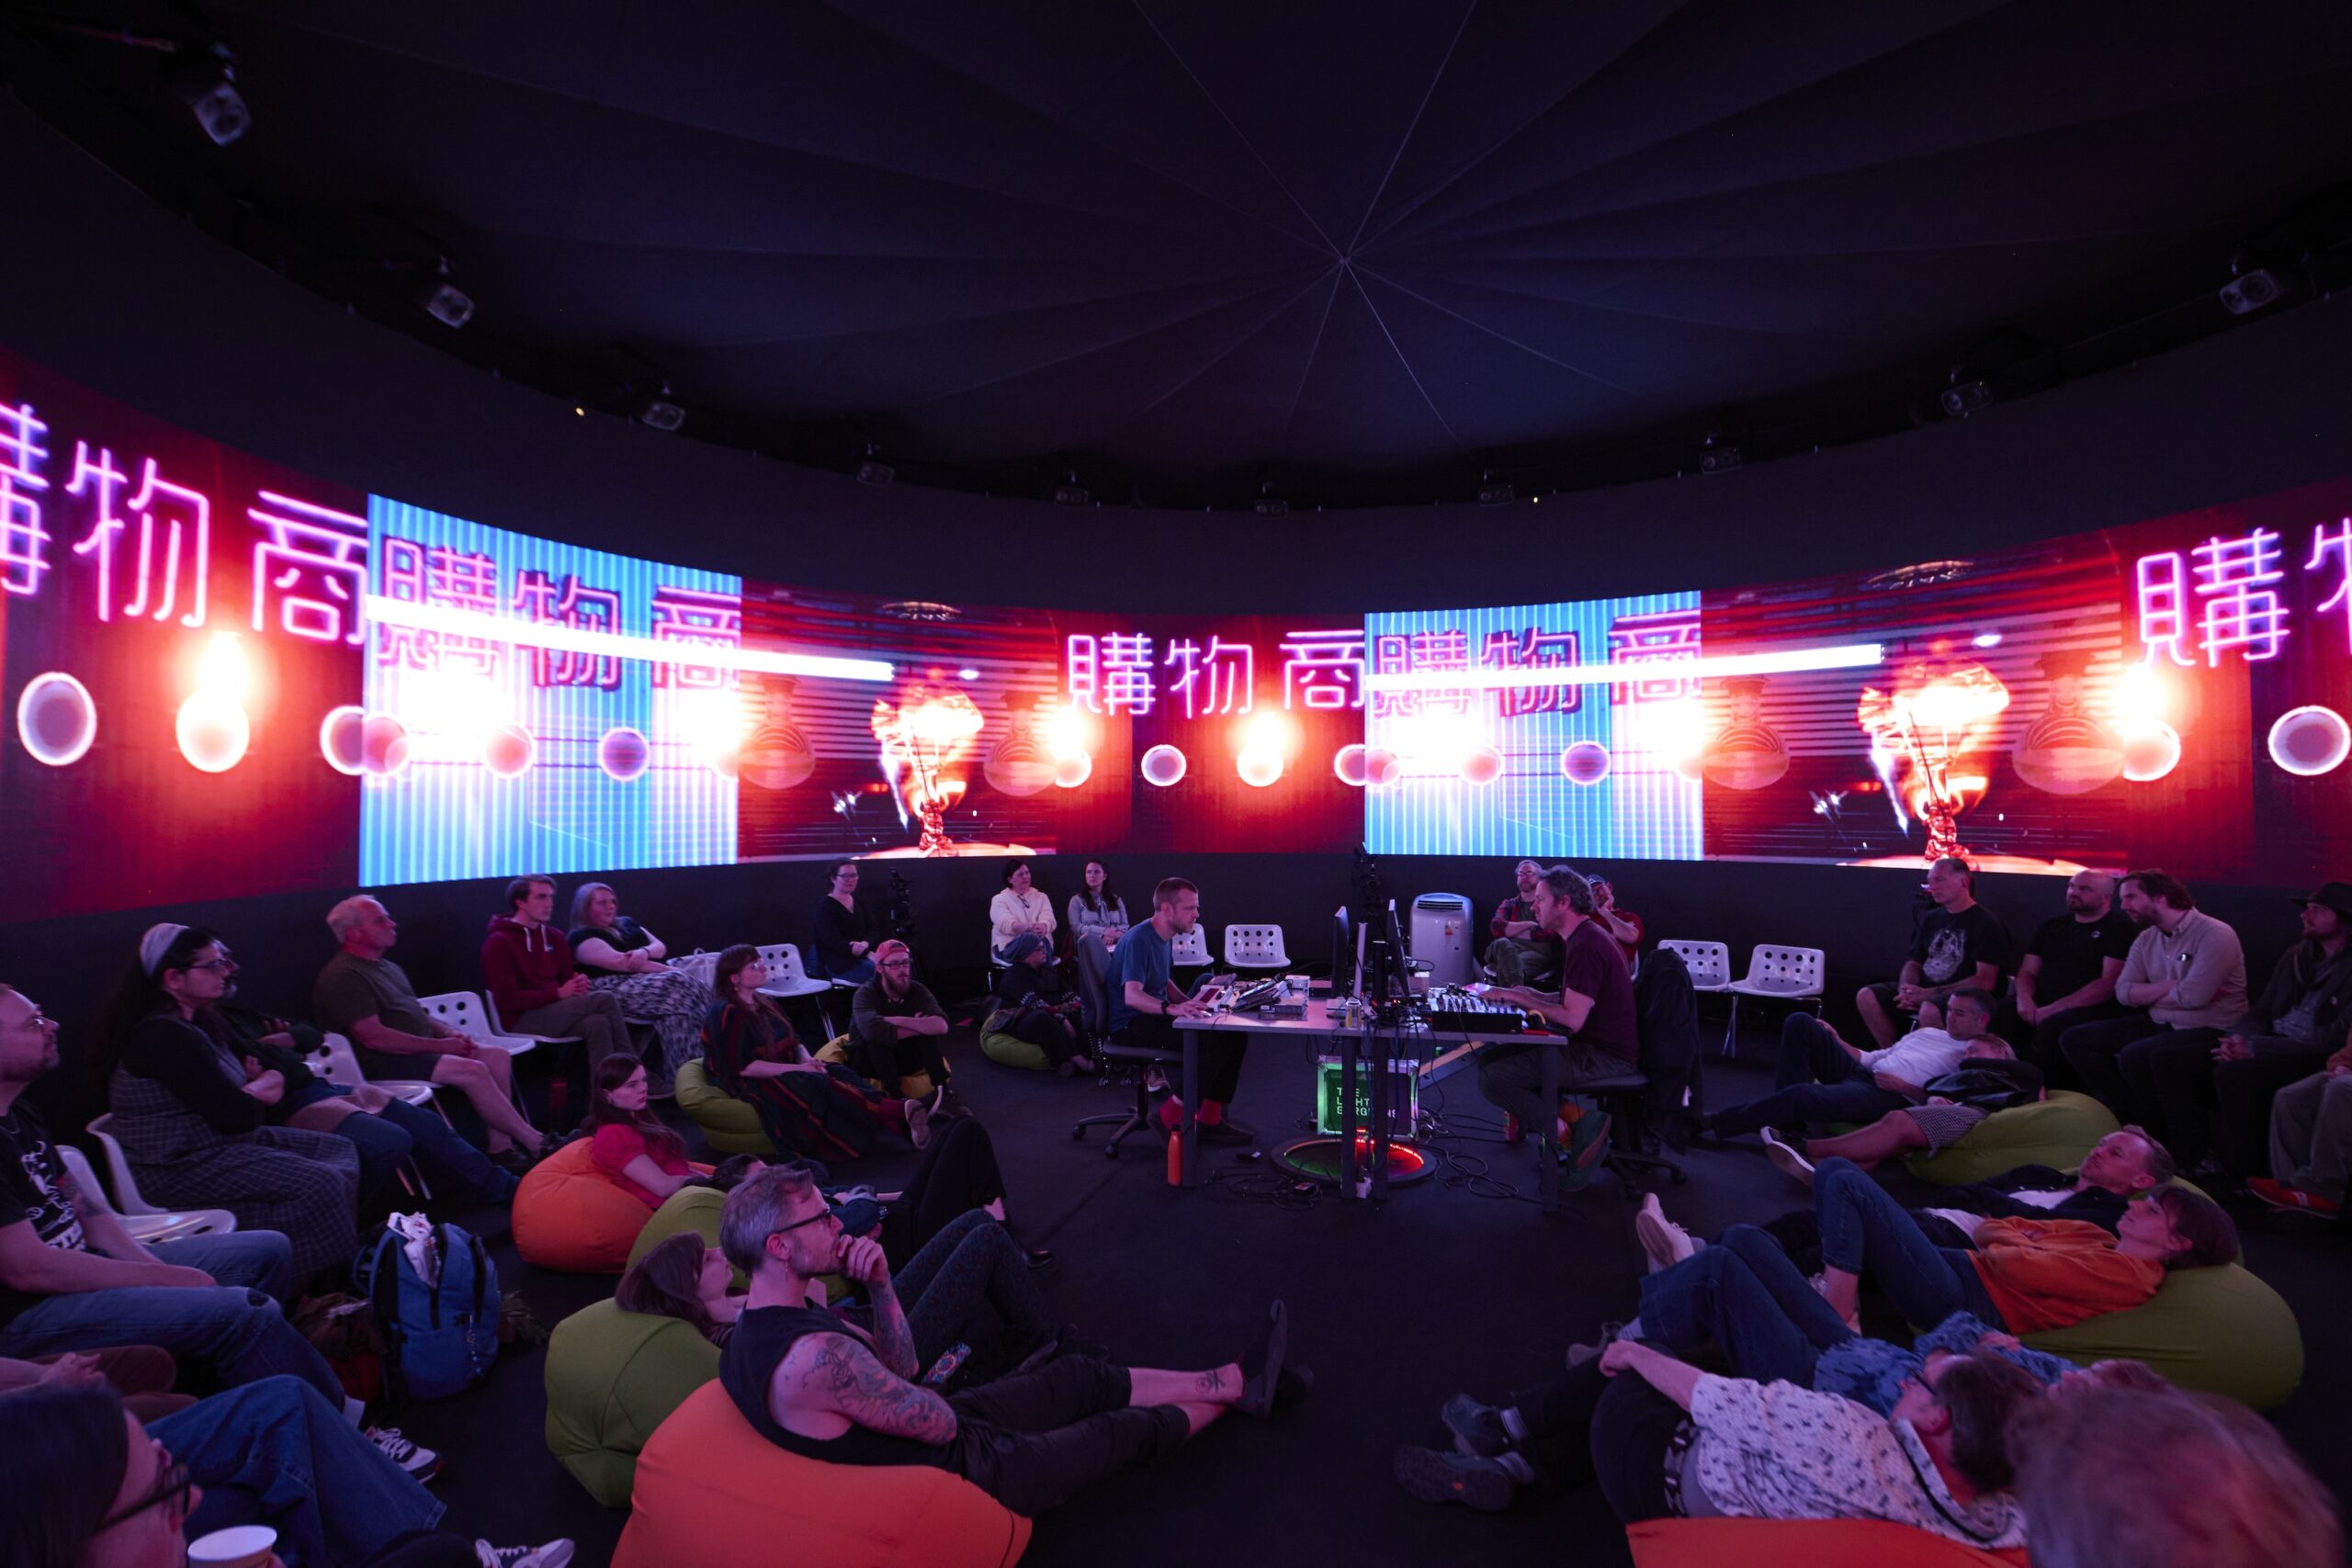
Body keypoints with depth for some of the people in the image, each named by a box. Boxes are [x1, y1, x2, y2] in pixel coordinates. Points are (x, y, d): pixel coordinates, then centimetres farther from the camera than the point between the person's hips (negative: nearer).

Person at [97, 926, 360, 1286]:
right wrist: (262, 1088, -1)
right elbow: (235, 1115, -22)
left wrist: (253, 1085, -7)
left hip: (217, 1143, 11)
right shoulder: (164, 1035, -20)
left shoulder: (184, 1026, 12)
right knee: (322, 1185, -25)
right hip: (182, 1168, -11)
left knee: (341, 1149, 4)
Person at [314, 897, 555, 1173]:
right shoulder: (342, 976, -12)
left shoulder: (389, 968, 19)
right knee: (472, 1071, -25)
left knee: (497, 1056, -8)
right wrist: (439, 1045, -17)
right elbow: (373, 1037, -20)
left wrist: (450, 1033, 3)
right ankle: (534, 1143, -16)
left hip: (420, 1049, 10)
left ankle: (501, 1148, -12)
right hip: (386, 1062, -10)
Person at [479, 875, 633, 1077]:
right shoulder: (499, 942, -5)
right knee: (605, 999, -25)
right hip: (522, 1021, -6)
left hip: (555, 1012, 6)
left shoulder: (555, 937, 14)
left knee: (598, 1023, -30)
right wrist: (558, 993, -17)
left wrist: (578, 986, -6)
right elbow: (507, 1000, -12)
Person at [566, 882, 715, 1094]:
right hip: (613, 990, -7)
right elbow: (620, 962, -12)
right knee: (677, 988, -31)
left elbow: (660, 947, 16)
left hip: (647, 981, 7)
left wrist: (645, 952, -10)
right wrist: (670, 970, -14)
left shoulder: (626, 924, 26)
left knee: (691, 989, -25)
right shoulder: (581, 937, 2)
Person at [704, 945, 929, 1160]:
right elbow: (741, 1067, -21)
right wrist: (797, 1068, -21)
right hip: (749, 1086, -8)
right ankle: (902, 1111, -41)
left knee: (841, 1075, -17)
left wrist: (806, 1059, -9)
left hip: (779, 1072, 8)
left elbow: (793, 1044, 15)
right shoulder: (726, 1013, -13)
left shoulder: (763, 1004, 14)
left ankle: (903, 1122, -36)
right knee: (818, 1086, -30)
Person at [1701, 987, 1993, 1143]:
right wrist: (1836, 1042, 14)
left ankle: (1711, 1122, -26)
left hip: (1892, 1097, -9)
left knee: (1804, 1094, -32)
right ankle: (1790, 1115, -13)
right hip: (1861, 1073, 9)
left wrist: (1904, 1087, -14)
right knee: (1800, 1022, -8)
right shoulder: (1928, 1033, 29)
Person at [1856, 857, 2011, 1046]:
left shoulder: (1985, 923, -7)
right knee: (1866, 997, -11)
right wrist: (1906, 990, -6)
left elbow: (1985, 982, -15)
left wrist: (1928, 994, -19)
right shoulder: (1931, 918, 15)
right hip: (1923, 990, 7)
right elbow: (1913, 963, 18)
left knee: (1929, 1010, -38)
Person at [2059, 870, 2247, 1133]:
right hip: (2159, 1023, 8)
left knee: (2134, 1056, -33)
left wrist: (2149, 993, -7)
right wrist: (2171, 987, -15)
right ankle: (2136, 1115, -4)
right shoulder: (2146, 939, 9)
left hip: (2209, 1032, -8)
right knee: (2074, 1040, -4)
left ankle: (2160, 1123, -7)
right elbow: (2123, 992, 0)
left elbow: (2193, 996, -25)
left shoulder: (2215, 934, -14)